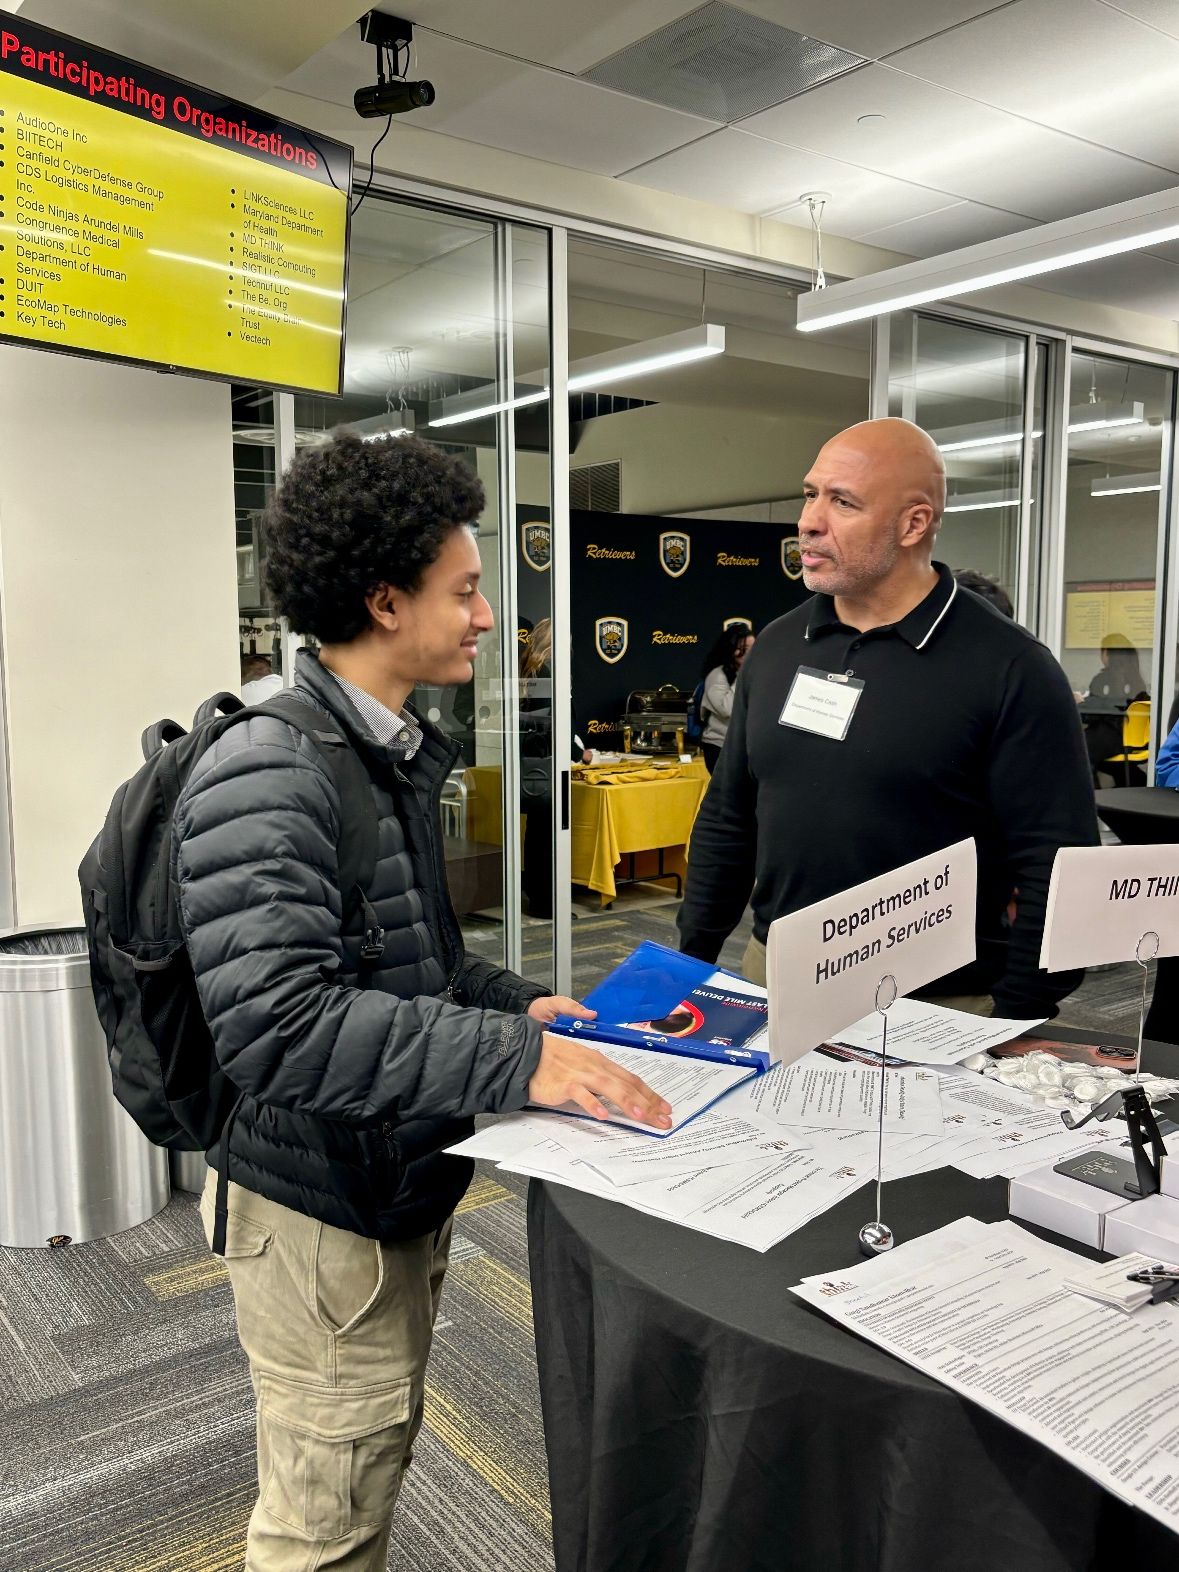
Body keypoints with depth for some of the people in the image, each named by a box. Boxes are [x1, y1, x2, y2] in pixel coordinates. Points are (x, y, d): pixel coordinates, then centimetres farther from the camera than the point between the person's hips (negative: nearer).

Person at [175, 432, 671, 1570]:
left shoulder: (398, 754, 8)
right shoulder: (264, 777, -24)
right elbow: (277, 1023, -33)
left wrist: (515, 1003, 2)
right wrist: (512, 1061, -35)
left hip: (404, 1188, 9)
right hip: (320, 1213, -9)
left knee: (377, 1473, 26)